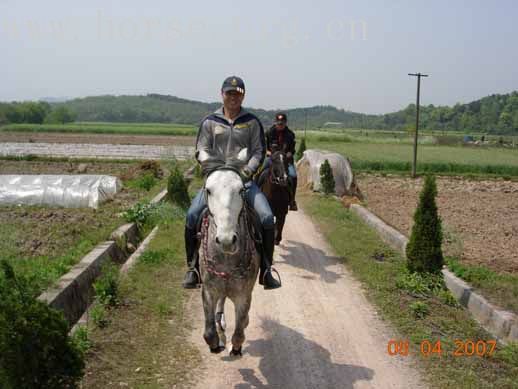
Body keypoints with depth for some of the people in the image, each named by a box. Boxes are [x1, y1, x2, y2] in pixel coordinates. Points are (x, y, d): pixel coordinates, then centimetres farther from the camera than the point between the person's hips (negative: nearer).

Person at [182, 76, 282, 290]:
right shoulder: (210, 122, 9)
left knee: (267, 217, -19)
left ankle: (266, 270, -4)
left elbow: (259, 151, 5)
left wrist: (249, 168, -13)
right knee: (192, 215, -20)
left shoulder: (252, 122, 9)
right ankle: (192, 267, -3)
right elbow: (202, 151, 6)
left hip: (244, 178, 0)